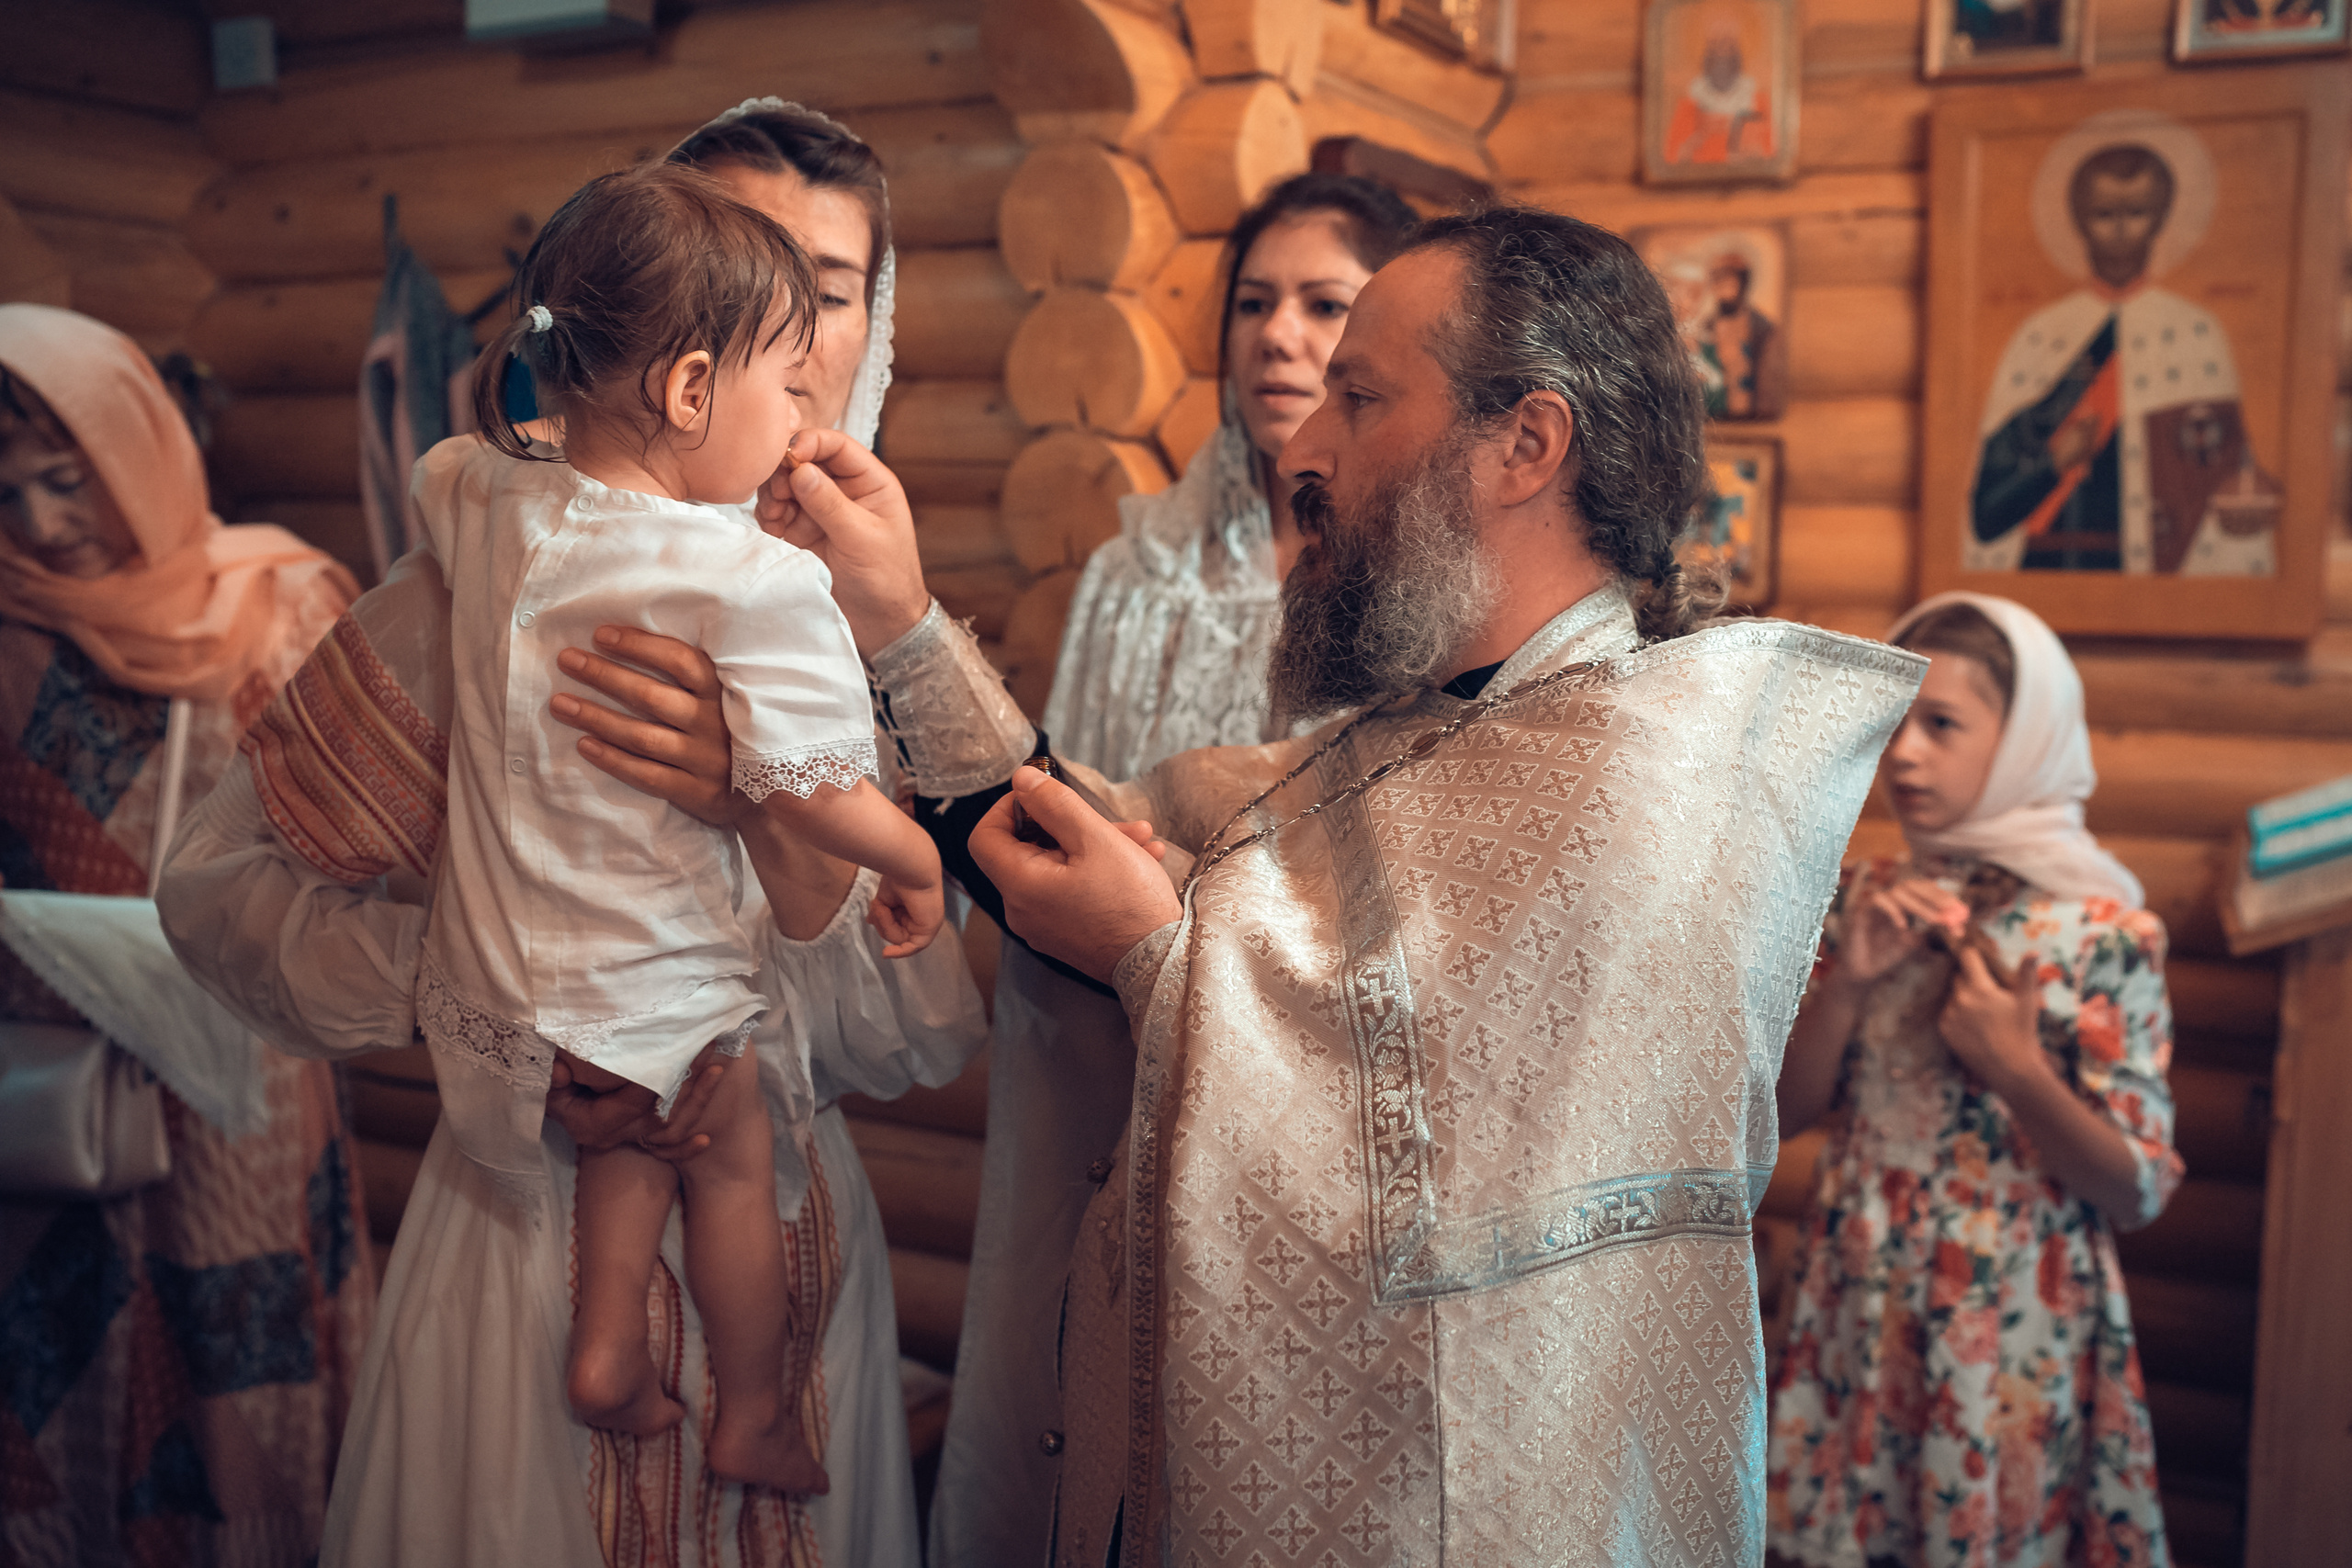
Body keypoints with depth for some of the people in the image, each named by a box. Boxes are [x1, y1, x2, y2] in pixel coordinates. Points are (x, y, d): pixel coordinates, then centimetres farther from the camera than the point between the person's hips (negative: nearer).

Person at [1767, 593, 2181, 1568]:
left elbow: (2139, 1193, -10)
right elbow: (1787, 1111, 1)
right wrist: (1847, 980, -13)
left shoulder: (2106, 934, -12)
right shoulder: (1871, 901, 1)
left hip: (2010, 1328, -4)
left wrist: (2019, 1073, -24)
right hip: (1858, 1305, 4)